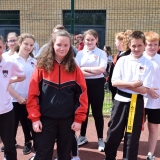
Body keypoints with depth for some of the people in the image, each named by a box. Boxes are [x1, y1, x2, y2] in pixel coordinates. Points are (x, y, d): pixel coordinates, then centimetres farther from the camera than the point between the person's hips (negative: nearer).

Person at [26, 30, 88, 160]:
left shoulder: (74, 69, -1)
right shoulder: (42, 67, -4)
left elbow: (82, 94, -1)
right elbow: (33, 94, -5)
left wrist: (79, 119, -4)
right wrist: (35, 118, -8)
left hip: (68, 120, 2)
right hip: (46, 119, -1)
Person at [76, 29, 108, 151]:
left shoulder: (101, 53, -1)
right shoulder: (80, 53, 5)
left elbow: (102, 69, -14)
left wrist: (85, 69, -10)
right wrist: (94, 72, -15)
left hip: (97, 84, -2)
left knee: (97, 112, 5)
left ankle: (100, 139, 17)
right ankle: (82, 136, 29)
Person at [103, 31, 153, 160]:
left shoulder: (148, 64, -5)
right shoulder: (122, 60, 0)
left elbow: (144, 89, -11)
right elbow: (114, 82, -6)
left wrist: (124, 84, -14)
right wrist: (132, 84, -17)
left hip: (136, 102, -1)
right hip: (120, 100, 2)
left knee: (133, 134, 10)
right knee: (114, 131, 12)